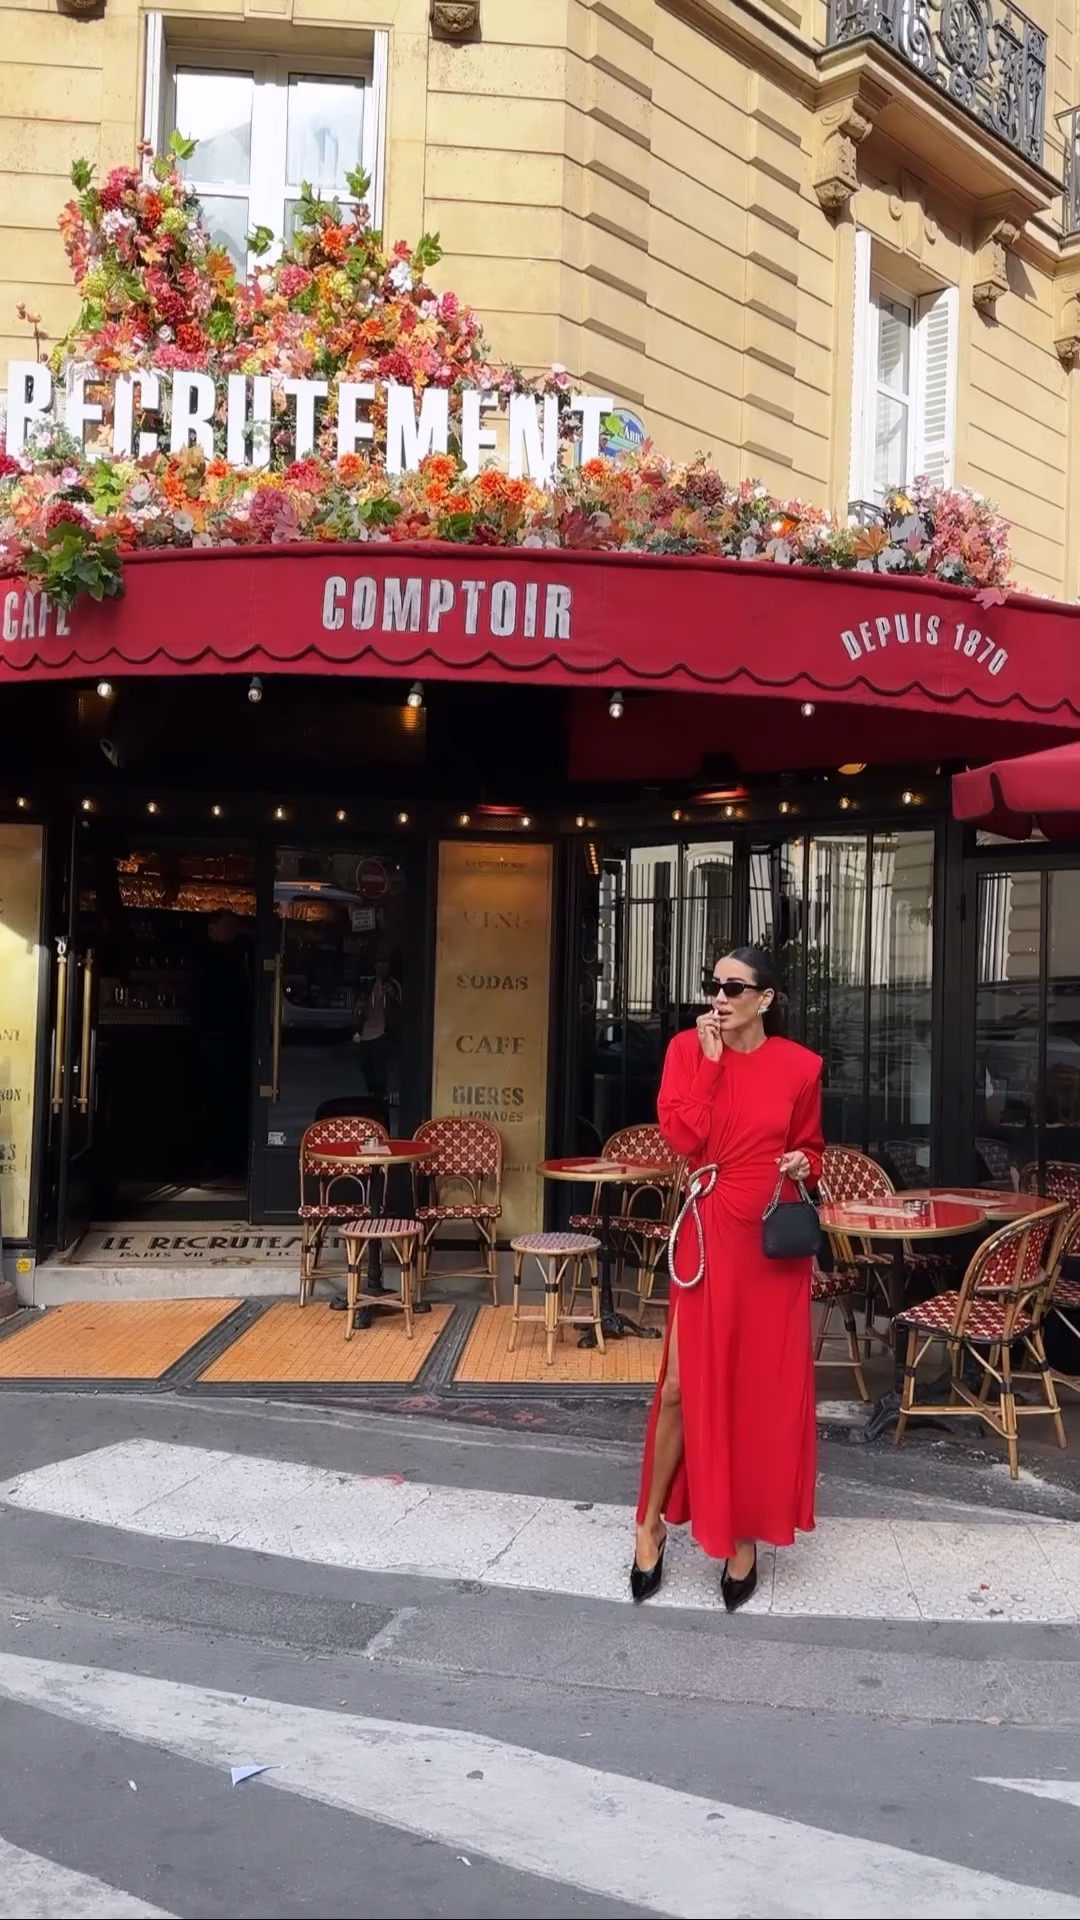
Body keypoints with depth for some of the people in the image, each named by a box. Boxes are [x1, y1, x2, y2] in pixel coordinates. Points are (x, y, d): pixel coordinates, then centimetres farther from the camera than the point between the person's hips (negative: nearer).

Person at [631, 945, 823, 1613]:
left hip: (775, 1235, 1)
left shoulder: (800, 1065, -1)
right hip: (708, 1230, 0)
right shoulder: (687, 1049, -1)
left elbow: (811, 1149, 12)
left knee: (764, 1388, 8)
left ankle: (745, 1536, 25)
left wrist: (802, 1165, -10)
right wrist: (709, 1059, -15)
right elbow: (685, 1138, -14)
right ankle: (652, 1525, 22)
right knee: (683, 1383, 2)